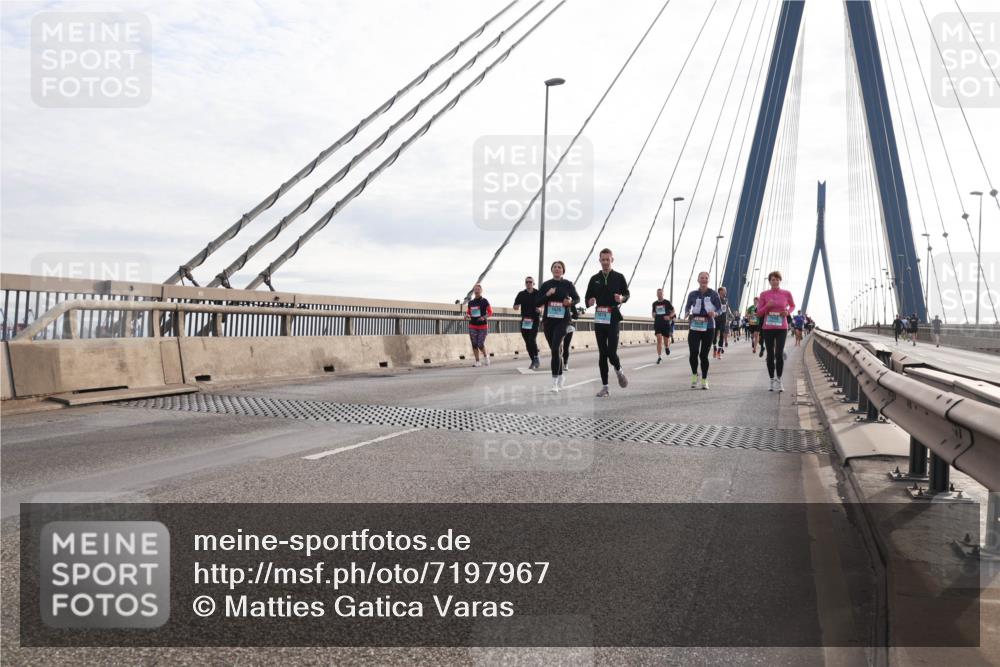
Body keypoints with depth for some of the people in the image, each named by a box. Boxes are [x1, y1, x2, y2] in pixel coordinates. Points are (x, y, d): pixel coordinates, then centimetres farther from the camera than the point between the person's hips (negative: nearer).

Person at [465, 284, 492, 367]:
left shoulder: (484, 301, -3)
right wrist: (467, 316, -6)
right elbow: (468, 312, 17)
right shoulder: (470, 302, 8)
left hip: (483, 326, -4)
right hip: (472, 326, 4)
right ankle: (477, 362, 7)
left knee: (480, 345, -8)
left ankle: (485, 356, 21)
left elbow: (490, 312, -3)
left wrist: (484, 317, -20)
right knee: (474, 344, 0)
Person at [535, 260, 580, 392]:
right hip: (548, 320, 3)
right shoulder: (545, 285, 6)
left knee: (555, 348, -18)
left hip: (563, 320, -3)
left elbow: (577, 298, 14)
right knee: (554, 350, 11)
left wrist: (571, 302, -8)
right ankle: (560, 376, 32)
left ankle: (555, 381, -17)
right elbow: (537, 302, 3)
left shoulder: (568, 284, 2)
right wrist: (547, 294, -13)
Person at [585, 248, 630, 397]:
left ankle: (619, 370, 23)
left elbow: (627, 293, 10)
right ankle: (604, 386, 9)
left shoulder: (619, 277, 4)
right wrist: (590, 302, -12)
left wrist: (622, 298, -13)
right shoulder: (594, 279, 10)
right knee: (602, 354, 4)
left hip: (613, 318, -3)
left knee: (612, 353, -11)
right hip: (599, 319, 3)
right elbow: (587, 297, 11)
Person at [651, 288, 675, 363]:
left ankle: (667, 347, 43)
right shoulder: (654, 303, 8)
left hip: (666, 324, -1)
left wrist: (669, 316, -14)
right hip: (657, 324, 1)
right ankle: (659, 357, -9)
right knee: (659, 339, -12)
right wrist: (654, 316, 2)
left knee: (666, 341, 5)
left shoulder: (667, 302, 0)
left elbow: (673, 312, 5)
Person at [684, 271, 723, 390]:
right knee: (693, 352, -13)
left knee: (704, 354, 2)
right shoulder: (693, 294, 4)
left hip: (708, 328, -1)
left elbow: (720, 308, 4)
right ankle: (694, 374, 14)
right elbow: (687, 306, 17)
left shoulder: (713, 294, 0)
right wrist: (687, 313, -5)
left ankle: (704, 380, 18)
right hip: (694, 327, 1)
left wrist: (715, 313, -18)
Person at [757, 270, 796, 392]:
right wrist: (767, 306, -15)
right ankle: (772, 381, 18)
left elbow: (792, 305, 19)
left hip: (781, 328, -1)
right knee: (770, 355, 6)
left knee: (779, 354, -12)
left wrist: (788, 311, -2)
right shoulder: (764, 294, 1)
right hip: (768, 328, 1)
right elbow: (759, 312, 3)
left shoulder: (786, 293, 1)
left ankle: (779, 380, 4)